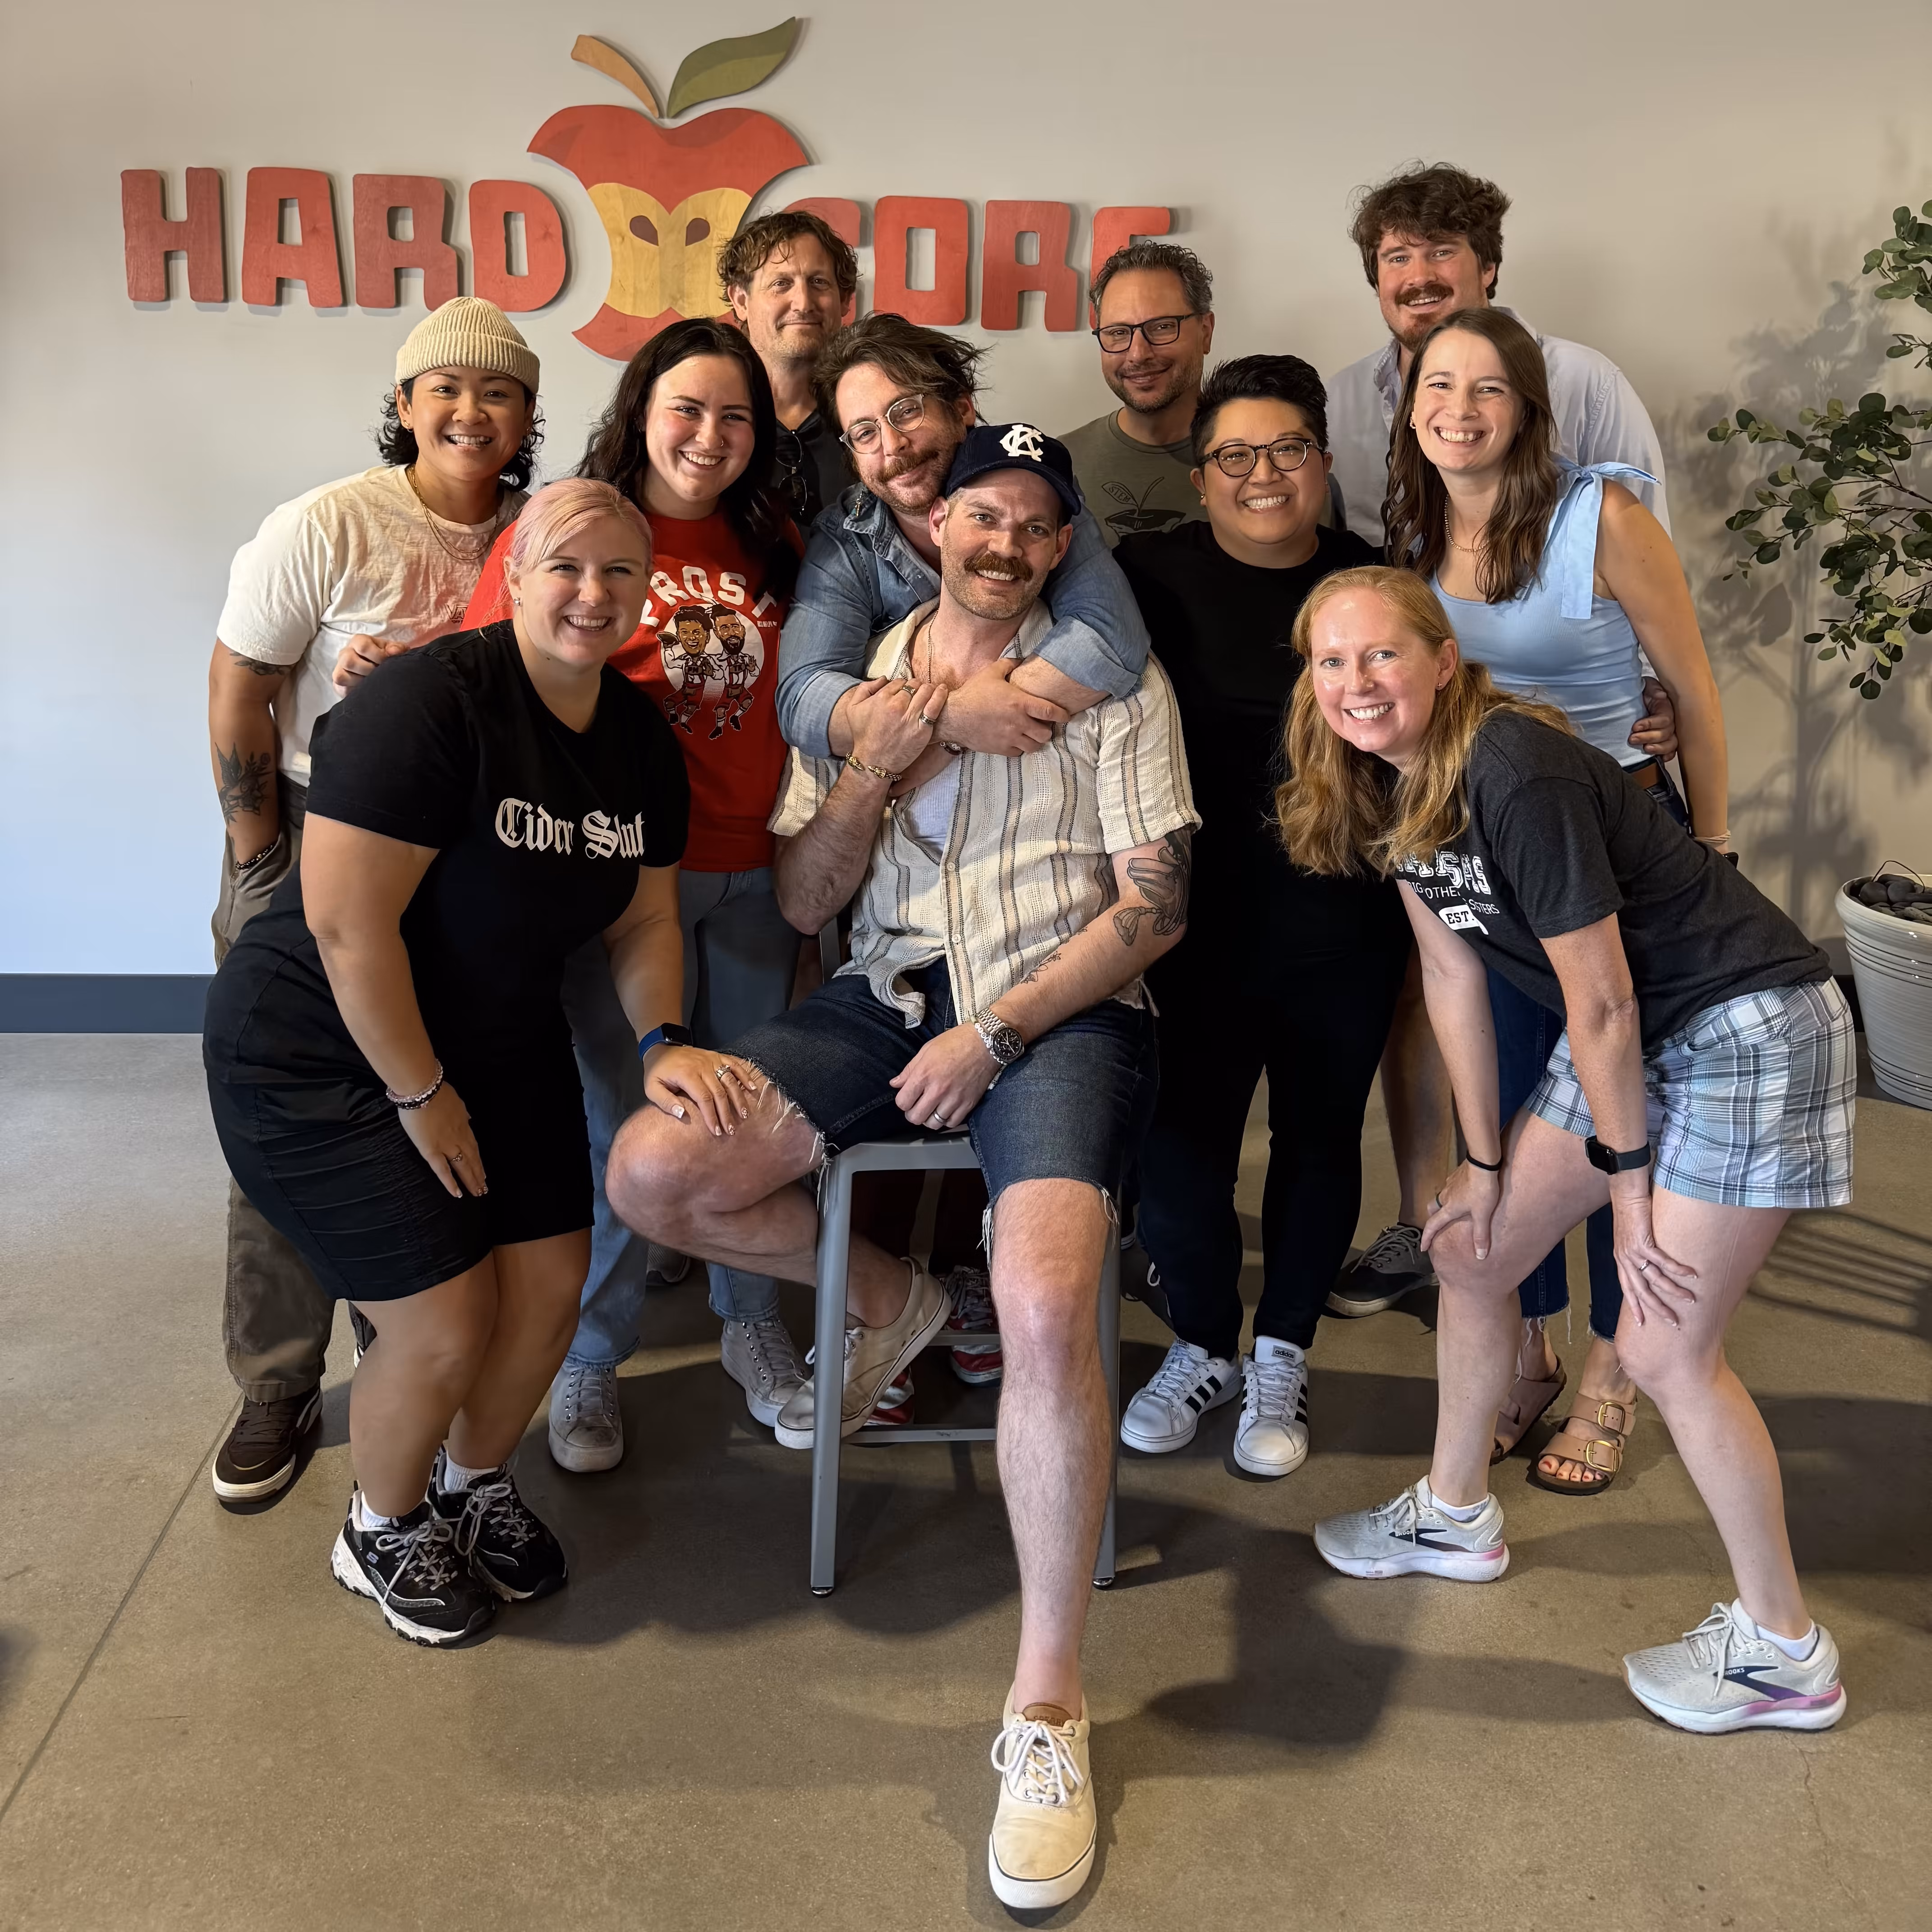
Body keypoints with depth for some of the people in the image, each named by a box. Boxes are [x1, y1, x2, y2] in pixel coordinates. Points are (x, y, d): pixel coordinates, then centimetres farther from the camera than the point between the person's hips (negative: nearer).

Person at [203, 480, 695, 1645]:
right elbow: (346, 919, -27)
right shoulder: (430, 700, -25)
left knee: (550, 1284, 4)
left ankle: (475, 1483, 34)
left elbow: (646, 916, 9)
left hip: (499, 1042, 7)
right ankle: (381, 1530, 24)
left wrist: (660, 1043, -7)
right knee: (447, 1322, -8)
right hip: (326, 1054, -7)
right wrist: (420, 1096, -20)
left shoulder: (640, 739, 0)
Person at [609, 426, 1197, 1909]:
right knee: (653, 1172, -15)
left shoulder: (1113, 682, 3)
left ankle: (1050, 1707, -15)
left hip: (1059, 1013, -4)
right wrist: (873, 774, -7)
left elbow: (1156, 906, -4)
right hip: (890, 1000, 4)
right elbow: (802, 903, 10)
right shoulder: (854, 680, 13)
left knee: (1048, 1303, -31)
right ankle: (892, 1300, 14)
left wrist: (993, 1037, -13)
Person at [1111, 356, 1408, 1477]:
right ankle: (1203, 1348, 26)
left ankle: (1283, 1358, 32)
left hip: (1347, 930, 2)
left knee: (1320, 1137, 12)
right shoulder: (1155, 577, -2)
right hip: (1204, 923, -2)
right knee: (1181, 1142, -2)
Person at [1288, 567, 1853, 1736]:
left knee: (1664, 1345, -7)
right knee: (1474, 1248, 12)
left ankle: (1785, 1653, 13)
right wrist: (1486, 1164, 7)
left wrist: (1627, 1181, -12)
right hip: (1639, 1034, 9)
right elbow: (1454, 974, 4)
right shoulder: (1385, 789, -1)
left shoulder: (1516, 775, -27)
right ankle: (1458, 1517, 33)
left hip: (1750, 1026, -9)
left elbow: (1600, 1001, -22)